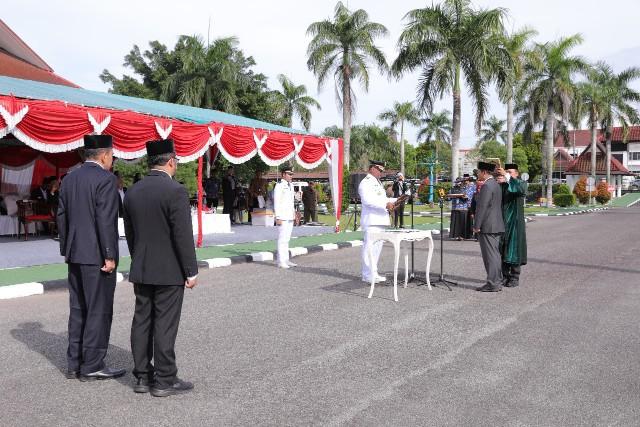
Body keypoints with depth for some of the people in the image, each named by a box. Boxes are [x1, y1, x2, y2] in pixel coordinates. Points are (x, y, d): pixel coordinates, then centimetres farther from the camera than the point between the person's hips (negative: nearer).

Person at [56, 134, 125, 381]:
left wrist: (66, 250, 19)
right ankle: (92, 366, 7)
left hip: (75, 255, 8)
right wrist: (110, 256, -15)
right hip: (97, 256, -8)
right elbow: (105, 220, -19)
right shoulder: (105, 179, -14)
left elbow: (61, 216, 13)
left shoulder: (69, 178, 10)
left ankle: (74, 364, 22)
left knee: (78, 310, 15)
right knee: (99, 311, 1)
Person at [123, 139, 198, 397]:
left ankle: (142, 376, 21)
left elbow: (129, 233, 13)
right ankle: (164, 381, 7)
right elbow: (183, 236, -17)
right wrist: (191, 271, -10)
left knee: (142, 322, 12)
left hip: (141, 271, 7)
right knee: (165, 325, -1)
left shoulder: (132, 192, 7)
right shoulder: (175, 191, -15)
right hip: (169, 271, -7)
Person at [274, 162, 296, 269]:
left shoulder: (290, 186, 15)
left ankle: (286, 260, 17)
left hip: (290, 217, 8)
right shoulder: (279, 186, -10)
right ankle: (281, 261, -2)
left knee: (287, 239, 11)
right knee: (282, 239, -6)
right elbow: (276, 203, -14)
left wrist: (294, 213, 19)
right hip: (282, 217, -8)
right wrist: (278, 218, -17)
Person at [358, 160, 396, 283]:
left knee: (377, 247, 12)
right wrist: (386, 204, -28)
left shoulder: (377, 183, 22)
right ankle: (369, 275, -4)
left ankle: (373, 274, 19)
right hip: (371, 221, -10)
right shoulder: (365, 183, -11)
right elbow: (368, 200, -23)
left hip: (380, 221, 10)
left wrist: (396, 200, 14)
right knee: (370, 247, -8)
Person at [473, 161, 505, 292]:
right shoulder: (496, 185, 16)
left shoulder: (486, 186, -16)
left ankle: (492, 284, -3)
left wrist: (476, 226, -16)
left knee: (490, 255, -6)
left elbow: (481, 207, -20)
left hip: (487, 227, -10)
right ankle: (497, 282, 20)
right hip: (496, 226, 10)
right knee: (495, 254, 14)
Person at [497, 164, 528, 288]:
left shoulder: (521, 183, -3)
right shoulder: (502, 185, 10)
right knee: (503, 250, 8)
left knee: (514, 249, 0)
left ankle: (515, 278, 8)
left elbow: (521, 189, -28)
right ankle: (506, 276, 17)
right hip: (503, 222, 5)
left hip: (515, 222, -5)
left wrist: (507, 176, -32)